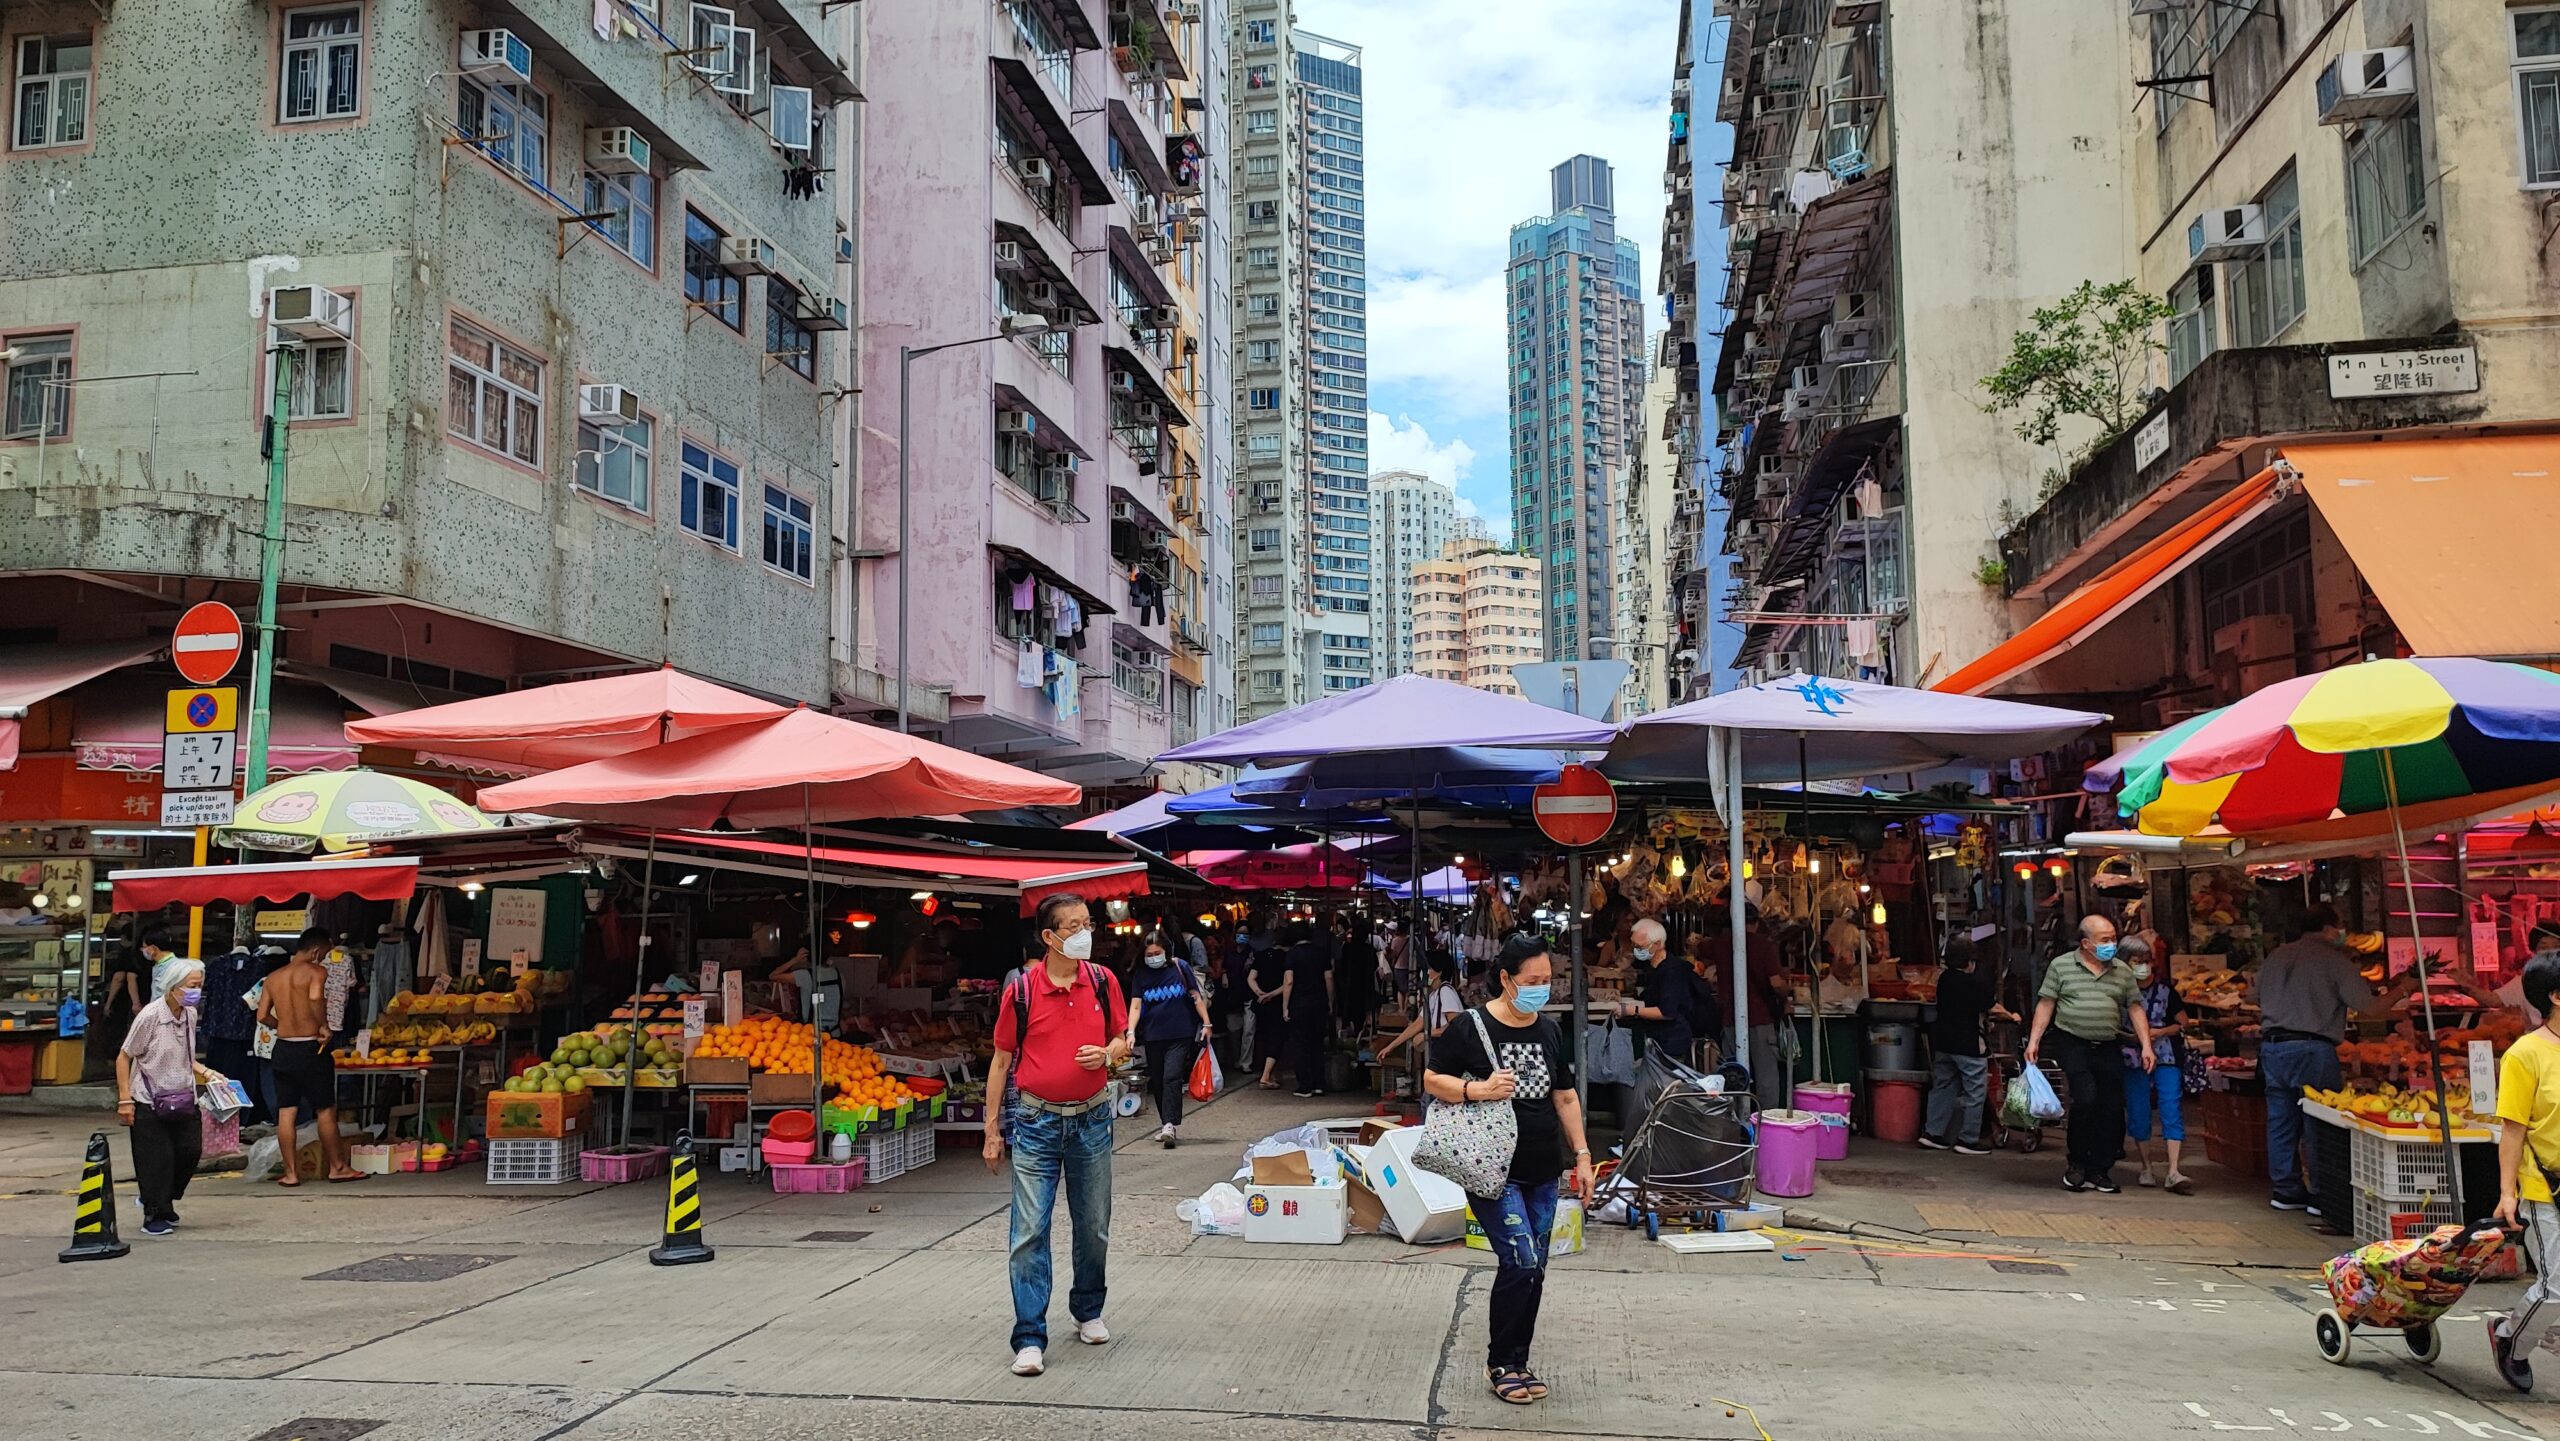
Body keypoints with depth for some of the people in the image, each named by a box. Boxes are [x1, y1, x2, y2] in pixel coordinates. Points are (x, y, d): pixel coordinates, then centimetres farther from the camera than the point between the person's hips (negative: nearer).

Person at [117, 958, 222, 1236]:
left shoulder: (190, 1015, 4)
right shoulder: (150, 1016, -16)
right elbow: (124, 1058, -10)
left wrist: (203, 1072, 5)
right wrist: (125, 1100, -13)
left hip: (183, 1100, 6)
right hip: (149, 1102, -6)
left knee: (190, 1151, 4)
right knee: (156, 1159, 0)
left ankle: (162, 1202, 28)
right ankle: (155, 1215, 16)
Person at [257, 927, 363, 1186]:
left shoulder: (273, 978, 8)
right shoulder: (316, 971, -11)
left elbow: (262, 1015, 7)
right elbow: (315, 997, -31)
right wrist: (323, 1026, -18)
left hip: (283, 1048, 5)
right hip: (310, 1049, -5)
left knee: (286, 1113, 8)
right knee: (326, 1110, 6)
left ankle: (291, 1172, 11)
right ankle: (337, 1167, 15)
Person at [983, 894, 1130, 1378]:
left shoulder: (1103, 982, 0)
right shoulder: (1022, 988, -8)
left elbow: (1122, 1042, 11)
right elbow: (1002, 1060, 0)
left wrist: (1107, 1054, -13)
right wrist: (992, 1131, 0)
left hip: (1091, 1118, 3)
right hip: (1037, 1120, -3)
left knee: (1094, 1228, 13)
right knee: (1029, 1232, -5)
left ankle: (1088, 1312, 35)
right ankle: (1030, 1340, -1)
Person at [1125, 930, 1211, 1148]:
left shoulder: (1180, 967, 0)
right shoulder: (1142, 974, 5)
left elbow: (1196, 997, 3)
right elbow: (1135, 1006, 1)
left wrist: (1206, 1024, -1)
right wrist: (1131, 1032, -12)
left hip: (1180, 1035, -3)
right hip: (1153, 1036, 4)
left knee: (1172, 1077, -16)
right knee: (1158, 1082, 9)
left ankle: (1170, 1125, -20)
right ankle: (1167, 1125, 22)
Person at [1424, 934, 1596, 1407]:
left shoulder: (1549, 1030, 9)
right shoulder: (1471, 1026, -9)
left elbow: (1565, 1096, 17)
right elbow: (1431, 1079, -5)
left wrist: (1582, 1155, 12)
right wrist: (1477, 1090, -22)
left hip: (1542, 1172, 6)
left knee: (1531, 1269, 8)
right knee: (1521, 1262, -13)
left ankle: (1516, 1363, 21)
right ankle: (1501, 1363, 3)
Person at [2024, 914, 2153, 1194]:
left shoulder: (2122, 971, 10)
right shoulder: (2061, 966, 2)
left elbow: (2135, 1009, 11)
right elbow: (2045, 1005, 2)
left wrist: (2146, 1046, 2)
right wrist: (2033, 1041, -4)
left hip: (2107, 1048, 4)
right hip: (2073, 1044, -4)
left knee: (2112, 1108, 0)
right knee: (2085, 1099, -17)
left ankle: (2100, 1171, 13)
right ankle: (2077, 1164, 1)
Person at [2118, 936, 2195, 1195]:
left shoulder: (2164, 989, 2)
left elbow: (2183, 1023, 7)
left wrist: (2159, 1032, -9)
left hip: (2166, 1058, 0)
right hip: (2132, 1059, 0)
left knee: (2172, 1110, -9)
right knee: (2138, 1113, 4)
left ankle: (2173, 1173, -11)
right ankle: (2146, 1168, 18)